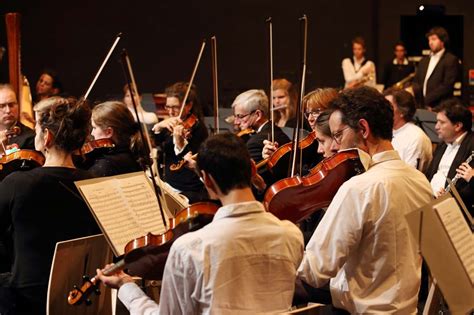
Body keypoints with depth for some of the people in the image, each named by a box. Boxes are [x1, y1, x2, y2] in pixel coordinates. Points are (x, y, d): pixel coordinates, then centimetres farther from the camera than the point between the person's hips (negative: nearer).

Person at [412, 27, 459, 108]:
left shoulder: (451, 60, -4)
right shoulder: (424, 61, 19)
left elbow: (447, 85, -12)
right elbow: (416, 81, 20)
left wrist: (427, 99, -15)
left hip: (440, 107, -6)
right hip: (421, 106, 6)